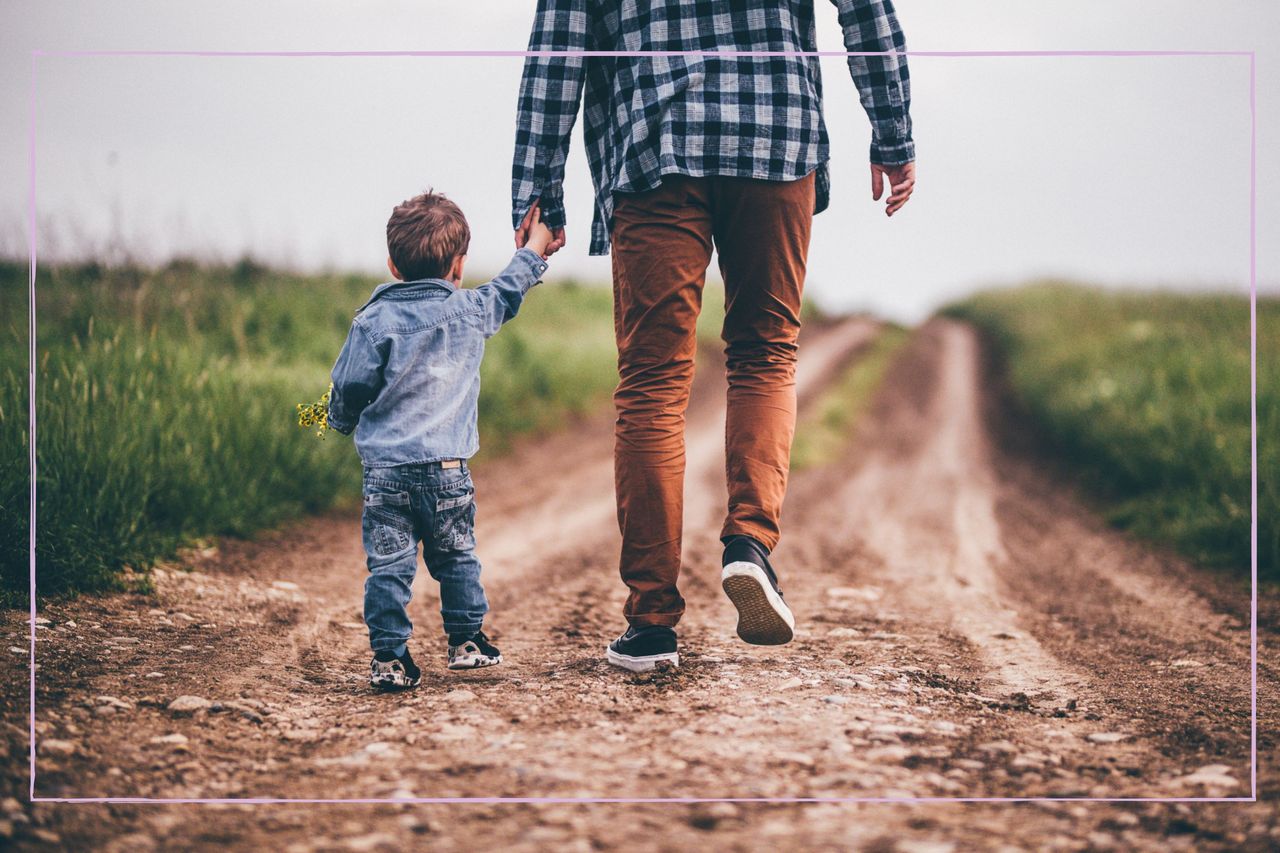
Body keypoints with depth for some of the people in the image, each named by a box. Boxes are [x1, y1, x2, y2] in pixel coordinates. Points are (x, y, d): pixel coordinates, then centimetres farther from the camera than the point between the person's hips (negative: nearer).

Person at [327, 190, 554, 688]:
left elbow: (349, 389, -1)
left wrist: (340, 421, 20)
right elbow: (509, 290, 23)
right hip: (449, 469, 2)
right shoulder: (472, 311, 2)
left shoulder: (374, 321, -5)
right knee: (456, 557, 17)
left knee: (388, 564, 0)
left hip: (386, 470, -2)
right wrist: (535, 249, 39)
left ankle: (389, 657, -2)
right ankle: (467, 641, 25)